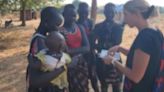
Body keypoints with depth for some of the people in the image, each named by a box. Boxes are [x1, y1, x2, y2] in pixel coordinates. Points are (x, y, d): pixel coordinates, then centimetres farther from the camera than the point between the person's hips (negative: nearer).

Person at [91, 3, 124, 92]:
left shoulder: (118, 27, 3)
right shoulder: (98, 26, 1)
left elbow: (117, 42, -8)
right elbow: (93, 43, -5)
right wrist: (101, 47, -22)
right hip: (101, 59, 0)